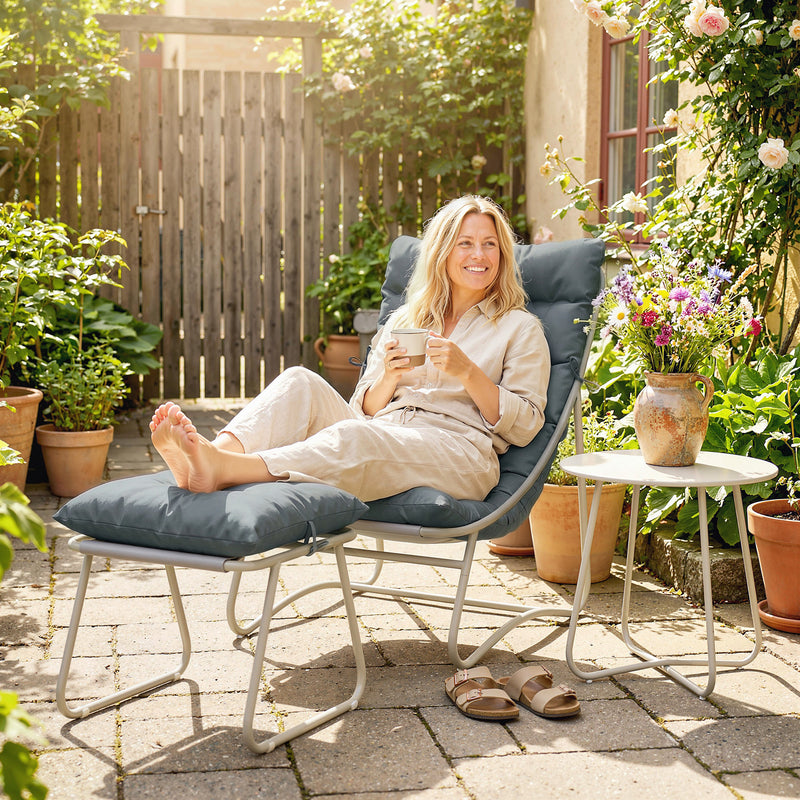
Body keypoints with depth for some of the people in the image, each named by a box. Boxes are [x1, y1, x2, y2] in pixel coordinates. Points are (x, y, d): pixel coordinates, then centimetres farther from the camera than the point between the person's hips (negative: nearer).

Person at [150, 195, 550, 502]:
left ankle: (218, 470, -55)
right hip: (382, 435, 5)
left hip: (462, 455, -5)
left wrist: (467, 372, -9)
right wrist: (389, 377, -3)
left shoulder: (520, 328, 15)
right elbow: (364, 409, 19)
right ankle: (214, 453, -47)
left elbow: (525, 426, 4)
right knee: (300, 383, -21)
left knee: (353, 438, -36)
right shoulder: (404, 320, 26)